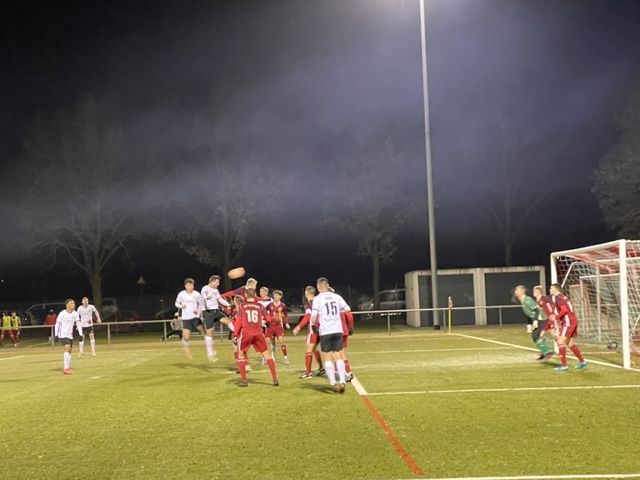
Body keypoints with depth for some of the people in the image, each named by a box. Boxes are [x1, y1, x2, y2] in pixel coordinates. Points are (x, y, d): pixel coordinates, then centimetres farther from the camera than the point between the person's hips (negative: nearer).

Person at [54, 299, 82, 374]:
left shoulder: (75, 314, 1)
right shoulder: (62, 313, -11)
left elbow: (78, 323, 2)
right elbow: (57, 324, -6)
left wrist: (80, 334, -4)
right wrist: (56, 335, -9)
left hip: (70, 335, 6)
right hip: (62, 334, -6)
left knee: (69, 351, 7)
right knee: (67, 348, -19)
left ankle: (65, 368, 16)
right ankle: (66, 368, -16)